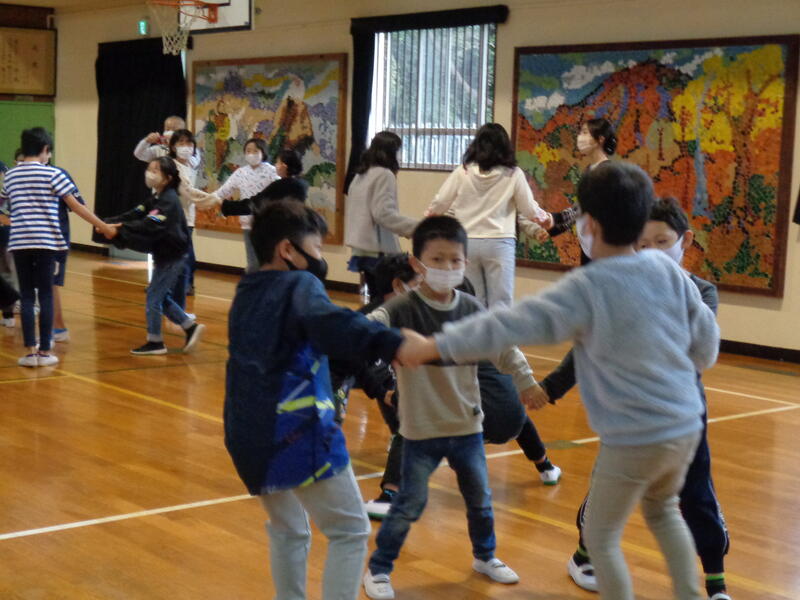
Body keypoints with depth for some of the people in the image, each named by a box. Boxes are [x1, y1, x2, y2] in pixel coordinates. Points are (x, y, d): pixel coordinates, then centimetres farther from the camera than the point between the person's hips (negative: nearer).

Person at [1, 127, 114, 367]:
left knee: (27, 295, 6)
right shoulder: (52, 174, -4)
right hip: (46, 241, -3)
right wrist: (103, 226, -3)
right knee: (45, 295, 3)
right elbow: (75, 206, -6)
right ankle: (44, 351, 5)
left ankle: (30, 351, 3)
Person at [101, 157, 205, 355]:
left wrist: (120, 229, -34)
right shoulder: (156, 199, 11)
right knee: (162, 297, 14)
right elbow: (134, 215, 0)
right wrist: (111, 223, -14)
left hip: (172, 257, -9)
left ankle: (155, 342, 9)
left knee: (154, 296, -2)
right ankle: (191, 327, 21)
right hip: (164, 255, 9)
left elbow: (149, 226, -31)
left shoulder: (169, 201, -20)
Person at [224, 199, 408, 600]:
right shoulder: (299, 285, -8)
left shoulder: (245, 294, 16)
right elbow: (330, 325, -30)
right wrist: (391, 344, -46)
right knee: (350, 531, 3)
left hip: (249, 436, 8)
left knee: (287, 531, 25)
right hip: (298, 435, -8)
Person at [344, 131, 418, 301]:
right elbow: (383, 213, -20)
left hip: (362, 246, 9)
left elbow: (350, 209, 18)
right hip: (378, 248, -9)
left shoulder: (360, 175, 15)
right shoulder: (384, 174, -10)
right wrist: (415, 226, -21)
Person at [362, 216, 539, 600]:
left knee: (480, 499, 18)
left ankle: (485, 556, 42)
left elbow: (502, 348, 8)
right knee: (409, 505, 2)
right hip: (421, 430, -4)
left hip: (467, 425, 4)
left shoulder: (471, 310, -2)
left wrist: (526, 381, 8)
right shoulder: (402, 310, -15)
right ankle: (378, 569, 20)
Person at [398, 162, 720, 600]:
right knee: (662, 510, 31)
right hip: (686, 426, 7)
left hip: (634, 440, -6)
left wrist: (432, 347, -13)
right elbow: (707, 339, 6)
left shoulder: (586, 289, -17)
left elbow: (509, 324, -19)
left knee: (601, 537, 13)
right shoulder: (667, 269, -1)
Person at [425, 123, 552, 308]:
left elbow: (439, 204, 8)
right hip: (499, 242, -2)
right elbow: (530, 209, 6)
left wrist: (428, 218, 29)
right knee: (499, 305, 1)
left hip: (467, 242, 2)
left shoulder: (463, 172, 2)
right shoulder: (513, 174, -1)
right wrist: (545, 218, 28)